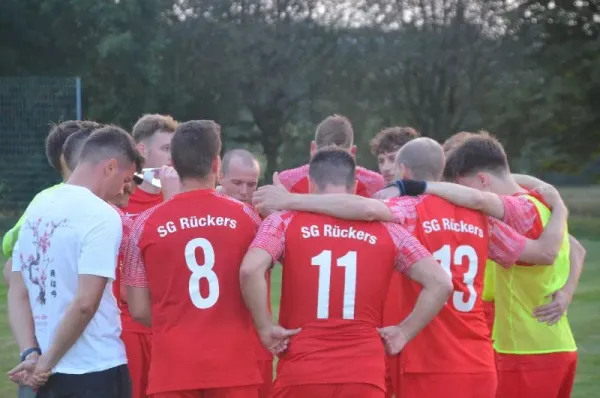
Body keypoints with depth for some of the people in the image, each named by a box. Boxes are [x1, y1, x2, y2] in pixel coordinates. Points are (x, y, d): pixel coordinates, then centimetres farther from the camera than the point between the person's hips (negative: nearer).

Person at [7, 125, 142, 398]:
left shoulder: (37, 209, 11)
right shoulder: (101, 215, -13)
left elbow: (17, 295, 8)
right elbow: (85, 303, -20)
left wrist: (31, 354, -1)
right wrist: (46, 362, -11)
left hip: (49, 375, 7)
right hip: (97, 373, -7)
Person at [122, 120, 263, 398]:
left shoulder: (147, 223, -1)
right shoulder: (245, 216, 1)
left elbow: (139, 310, 2)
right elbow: (259, 294, 5)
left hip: (173, 367, 0)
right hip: (234, 364, 0)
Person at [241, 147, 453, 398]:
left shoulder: (285, 221, 3)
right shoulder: (385, 229, 8)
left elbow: (250, 270, -15)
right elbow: (440, 283, 2)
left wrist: (265, 328, -5)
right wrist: (404, 332, 8)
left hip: (301, 374, -1)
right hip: (364, 375, 1)